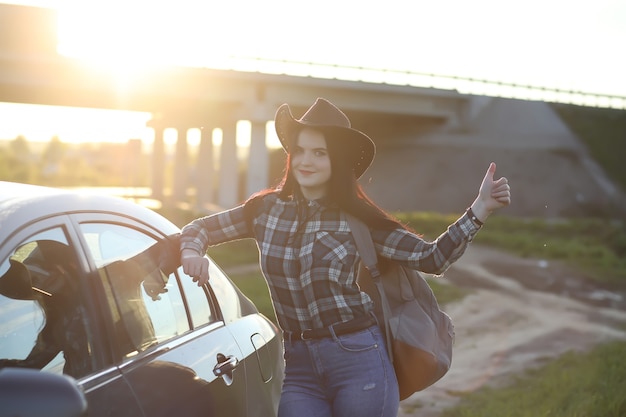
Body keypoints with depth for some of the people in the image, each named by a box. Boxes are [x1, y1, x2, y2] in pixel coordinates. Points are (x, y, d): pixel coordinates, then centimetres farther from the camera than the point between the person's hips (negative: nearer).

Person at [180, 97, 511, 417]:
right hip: (296, 365, 3)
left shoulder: (357, 218, -3)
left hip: (359, 358, -2)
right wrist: (191, 252, -10)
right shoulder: (267, 209, 4)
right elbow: (200, 228, 13)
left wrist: (480, 209, -15)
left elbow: (431, 258, -5)